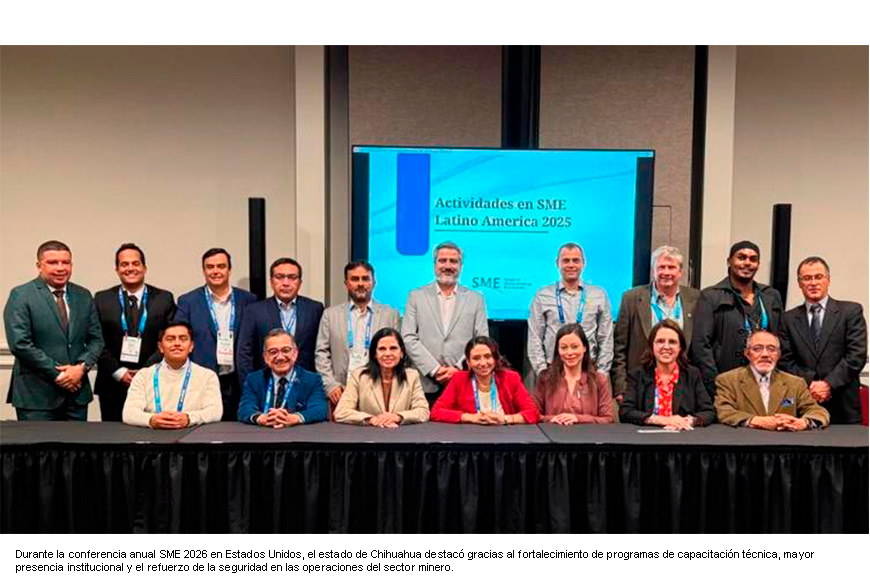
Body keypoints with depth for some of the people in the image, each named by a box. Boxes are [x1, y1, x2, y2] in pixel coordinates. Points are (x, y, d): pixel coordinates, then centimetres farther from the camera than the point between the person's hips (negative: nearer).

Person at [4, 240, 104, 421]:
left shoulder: (83, 296, 10)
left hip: (77, 394, 4)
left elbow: (96, 339, 10)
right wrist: (57, 374, -12)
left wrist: (82, 367, -8)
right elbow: (20, 344, -12)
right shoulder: (21, 296, -4)